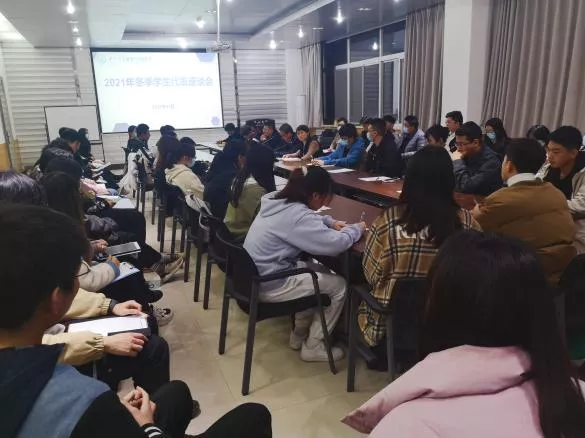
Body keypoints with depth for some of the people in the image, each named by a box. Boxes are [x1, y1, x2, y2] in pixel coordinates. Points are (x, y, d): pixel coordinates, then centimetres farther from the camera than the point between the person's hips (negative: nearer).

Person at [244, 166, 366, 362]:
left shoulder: (276, 200, 4)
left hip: (256, 275, 10)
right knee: (339, 285, 0)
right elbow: (337, 243, -27)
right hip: (269, 285, -9)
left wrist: (330, 222, 8)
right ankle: (313, 347, 13)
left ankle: (299, 334, 30)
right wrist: (357, 228, -6)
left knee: (321, 271, 22)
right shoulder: (296, 215, -25)